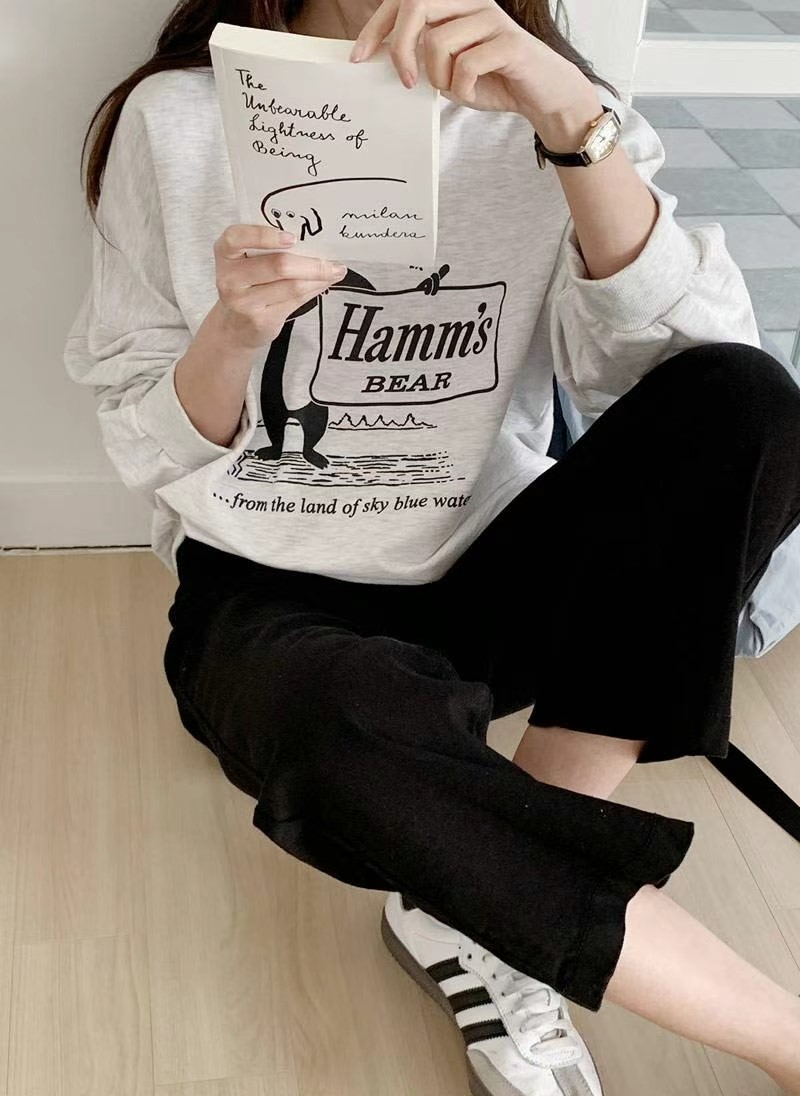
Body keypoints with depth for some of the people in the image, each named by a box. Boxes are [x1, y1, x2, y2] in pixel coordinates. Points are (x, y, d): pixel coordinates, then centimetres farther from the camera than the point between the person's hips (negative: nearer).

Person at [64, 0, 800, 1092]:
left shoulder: (534, 111, -1)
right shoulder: (179, 118, -3)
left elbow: (697, 360, -16)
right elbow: (146, 450, -1)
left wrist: (576, 122, -29)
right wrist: (233, 332, -22)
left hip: (487, 579, 3)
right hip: (268, 595, -2)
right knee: (354, 727, -38)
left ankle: (489, 903, -21)